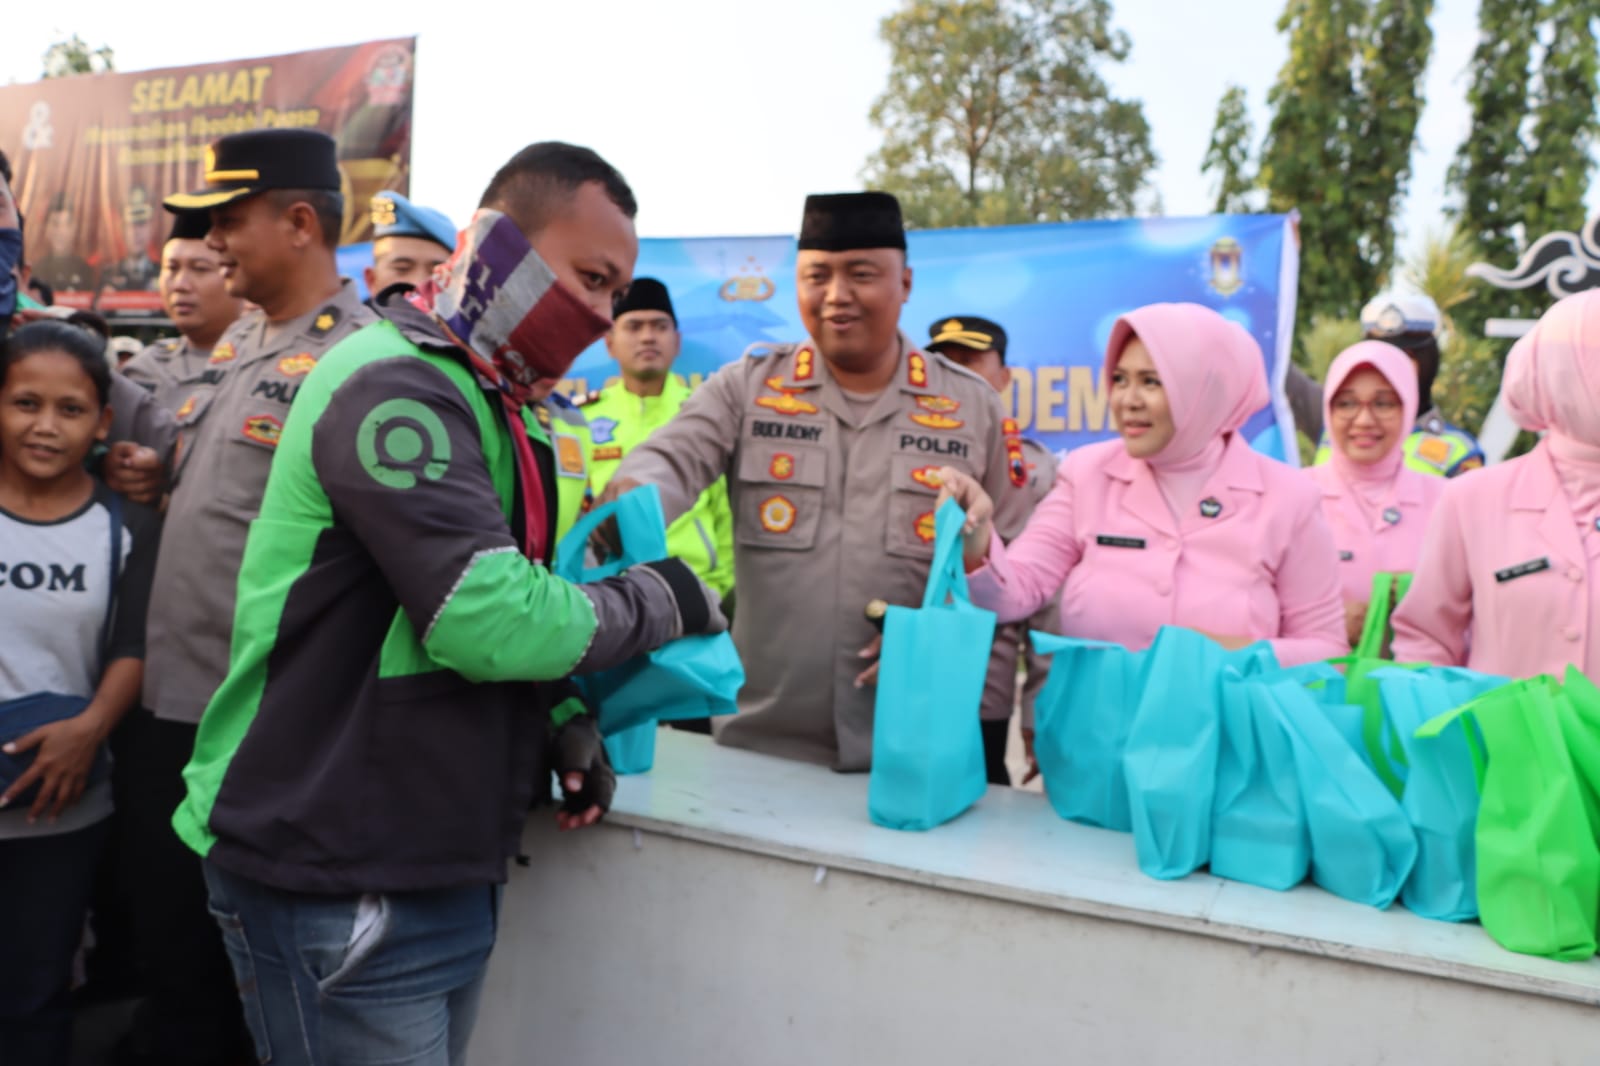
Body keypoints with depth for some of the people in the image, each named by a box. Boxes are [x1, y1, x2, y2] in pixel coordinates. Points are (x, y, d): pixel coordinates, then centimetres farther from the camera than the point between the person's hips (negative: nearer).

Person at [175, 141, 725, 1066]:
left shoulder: (490, 405, 14)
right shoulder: (394, 384, -18)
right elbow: (491, 619, -27)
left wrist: (562, 718, 1)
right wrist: (657, 601, -12)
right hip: (338, 887, -9)